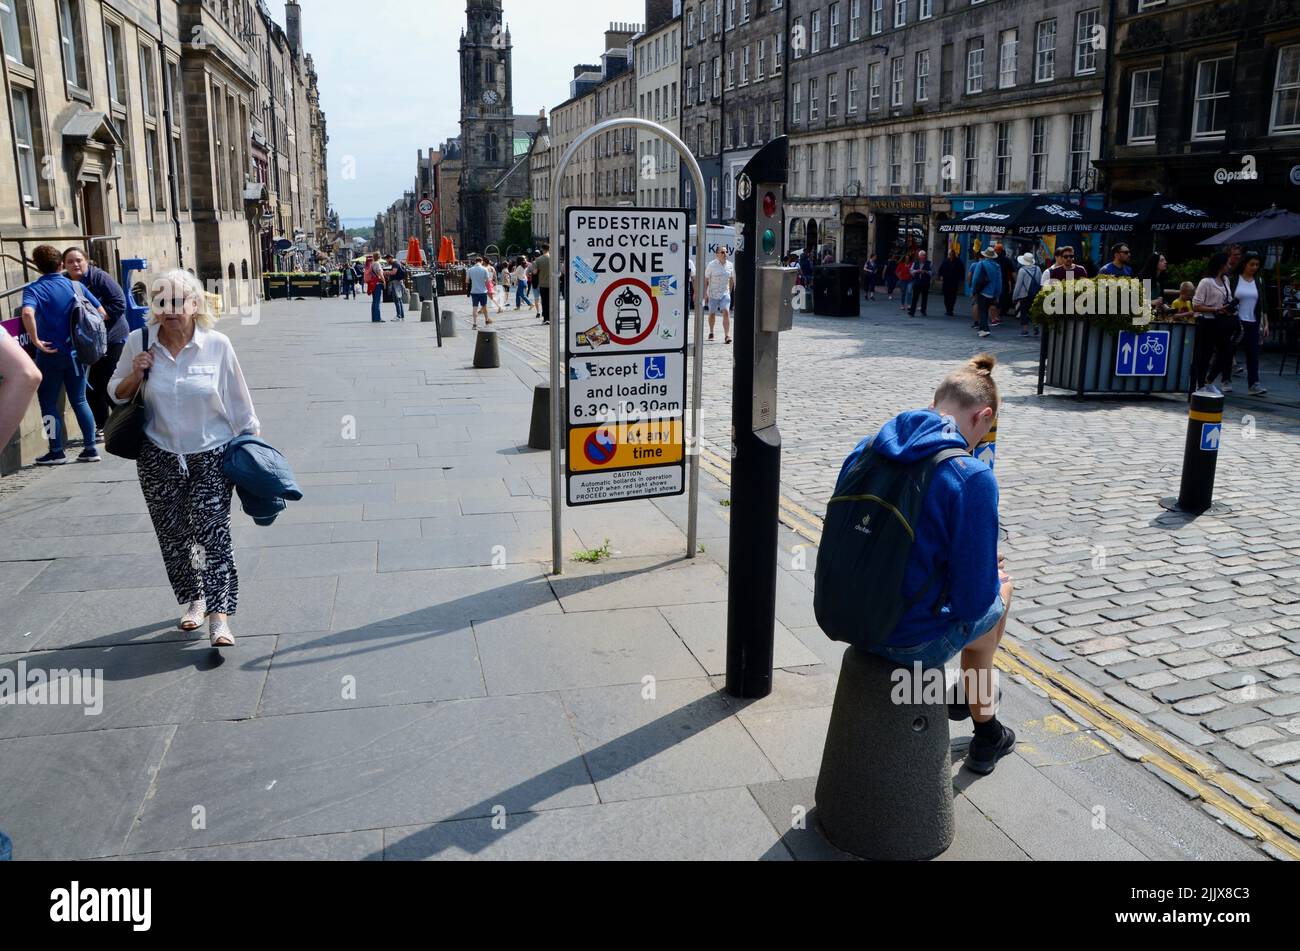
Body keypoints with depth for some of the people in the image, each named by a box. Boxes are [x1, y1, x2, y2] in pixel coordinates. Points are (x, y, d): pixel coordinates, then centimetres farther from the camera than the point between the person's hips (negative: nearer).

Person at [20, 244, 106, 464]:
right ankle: (91, 449, 12)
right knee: (79, 400, 13)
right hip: (77, 353, 4)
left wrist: (36, 340, -17)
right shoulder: (75, 286, 2)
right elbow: (101, 313, 1)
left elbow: (28, 313, -28)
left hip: (51, 353, -3)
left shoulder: (33, 289, -7)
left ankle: (57, 452, 10)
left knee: (48, 402, 9)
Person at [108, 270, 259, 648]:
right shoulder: (139, 343, -1)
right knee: (173, 534, 10)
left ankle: (219, 617, -11)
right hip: (159, 457, 3)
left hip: (211, 454, -2)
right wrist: (135, 374, -10)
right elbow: (117, 394, 10)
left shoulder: (217, 345, -6)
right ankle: (194, 599, 29)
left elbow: (238, 401, 2)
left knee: (212, 531, -10)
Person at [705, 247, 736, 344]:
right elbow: (706, 279, -3)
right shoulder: (712, 265, -6)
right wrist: (705, 292, -9)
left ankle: (727, 336, -20)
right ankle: (711, 332, 35)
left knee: (726, 312, -15)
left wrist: (730, 291, 15)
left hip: (725, 293, 1)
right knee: (712, 314, 11)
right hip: (713, 294, -1)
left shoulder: (730, 265, 4)